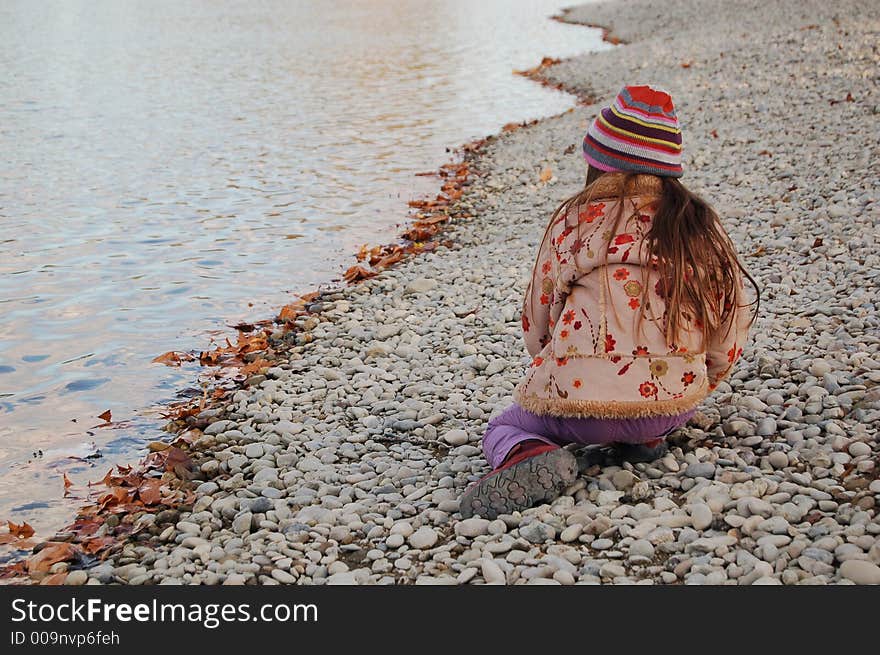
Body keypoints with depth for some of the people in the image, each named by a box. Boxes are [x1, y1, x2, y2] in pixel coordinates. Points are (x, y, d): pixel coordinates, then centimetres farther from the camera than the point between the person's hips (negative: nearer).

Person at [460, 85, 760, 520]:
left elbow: (537, 328, 5)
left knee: (504, 428, 25)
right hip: (676, 407, 4)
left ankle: (528, 457, -10)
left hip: (577, 403, -3)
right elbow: (731, 333, 8)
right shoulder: (701, 225, 5)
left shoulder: (574, 220, -1)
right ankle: (646, 437, 12)